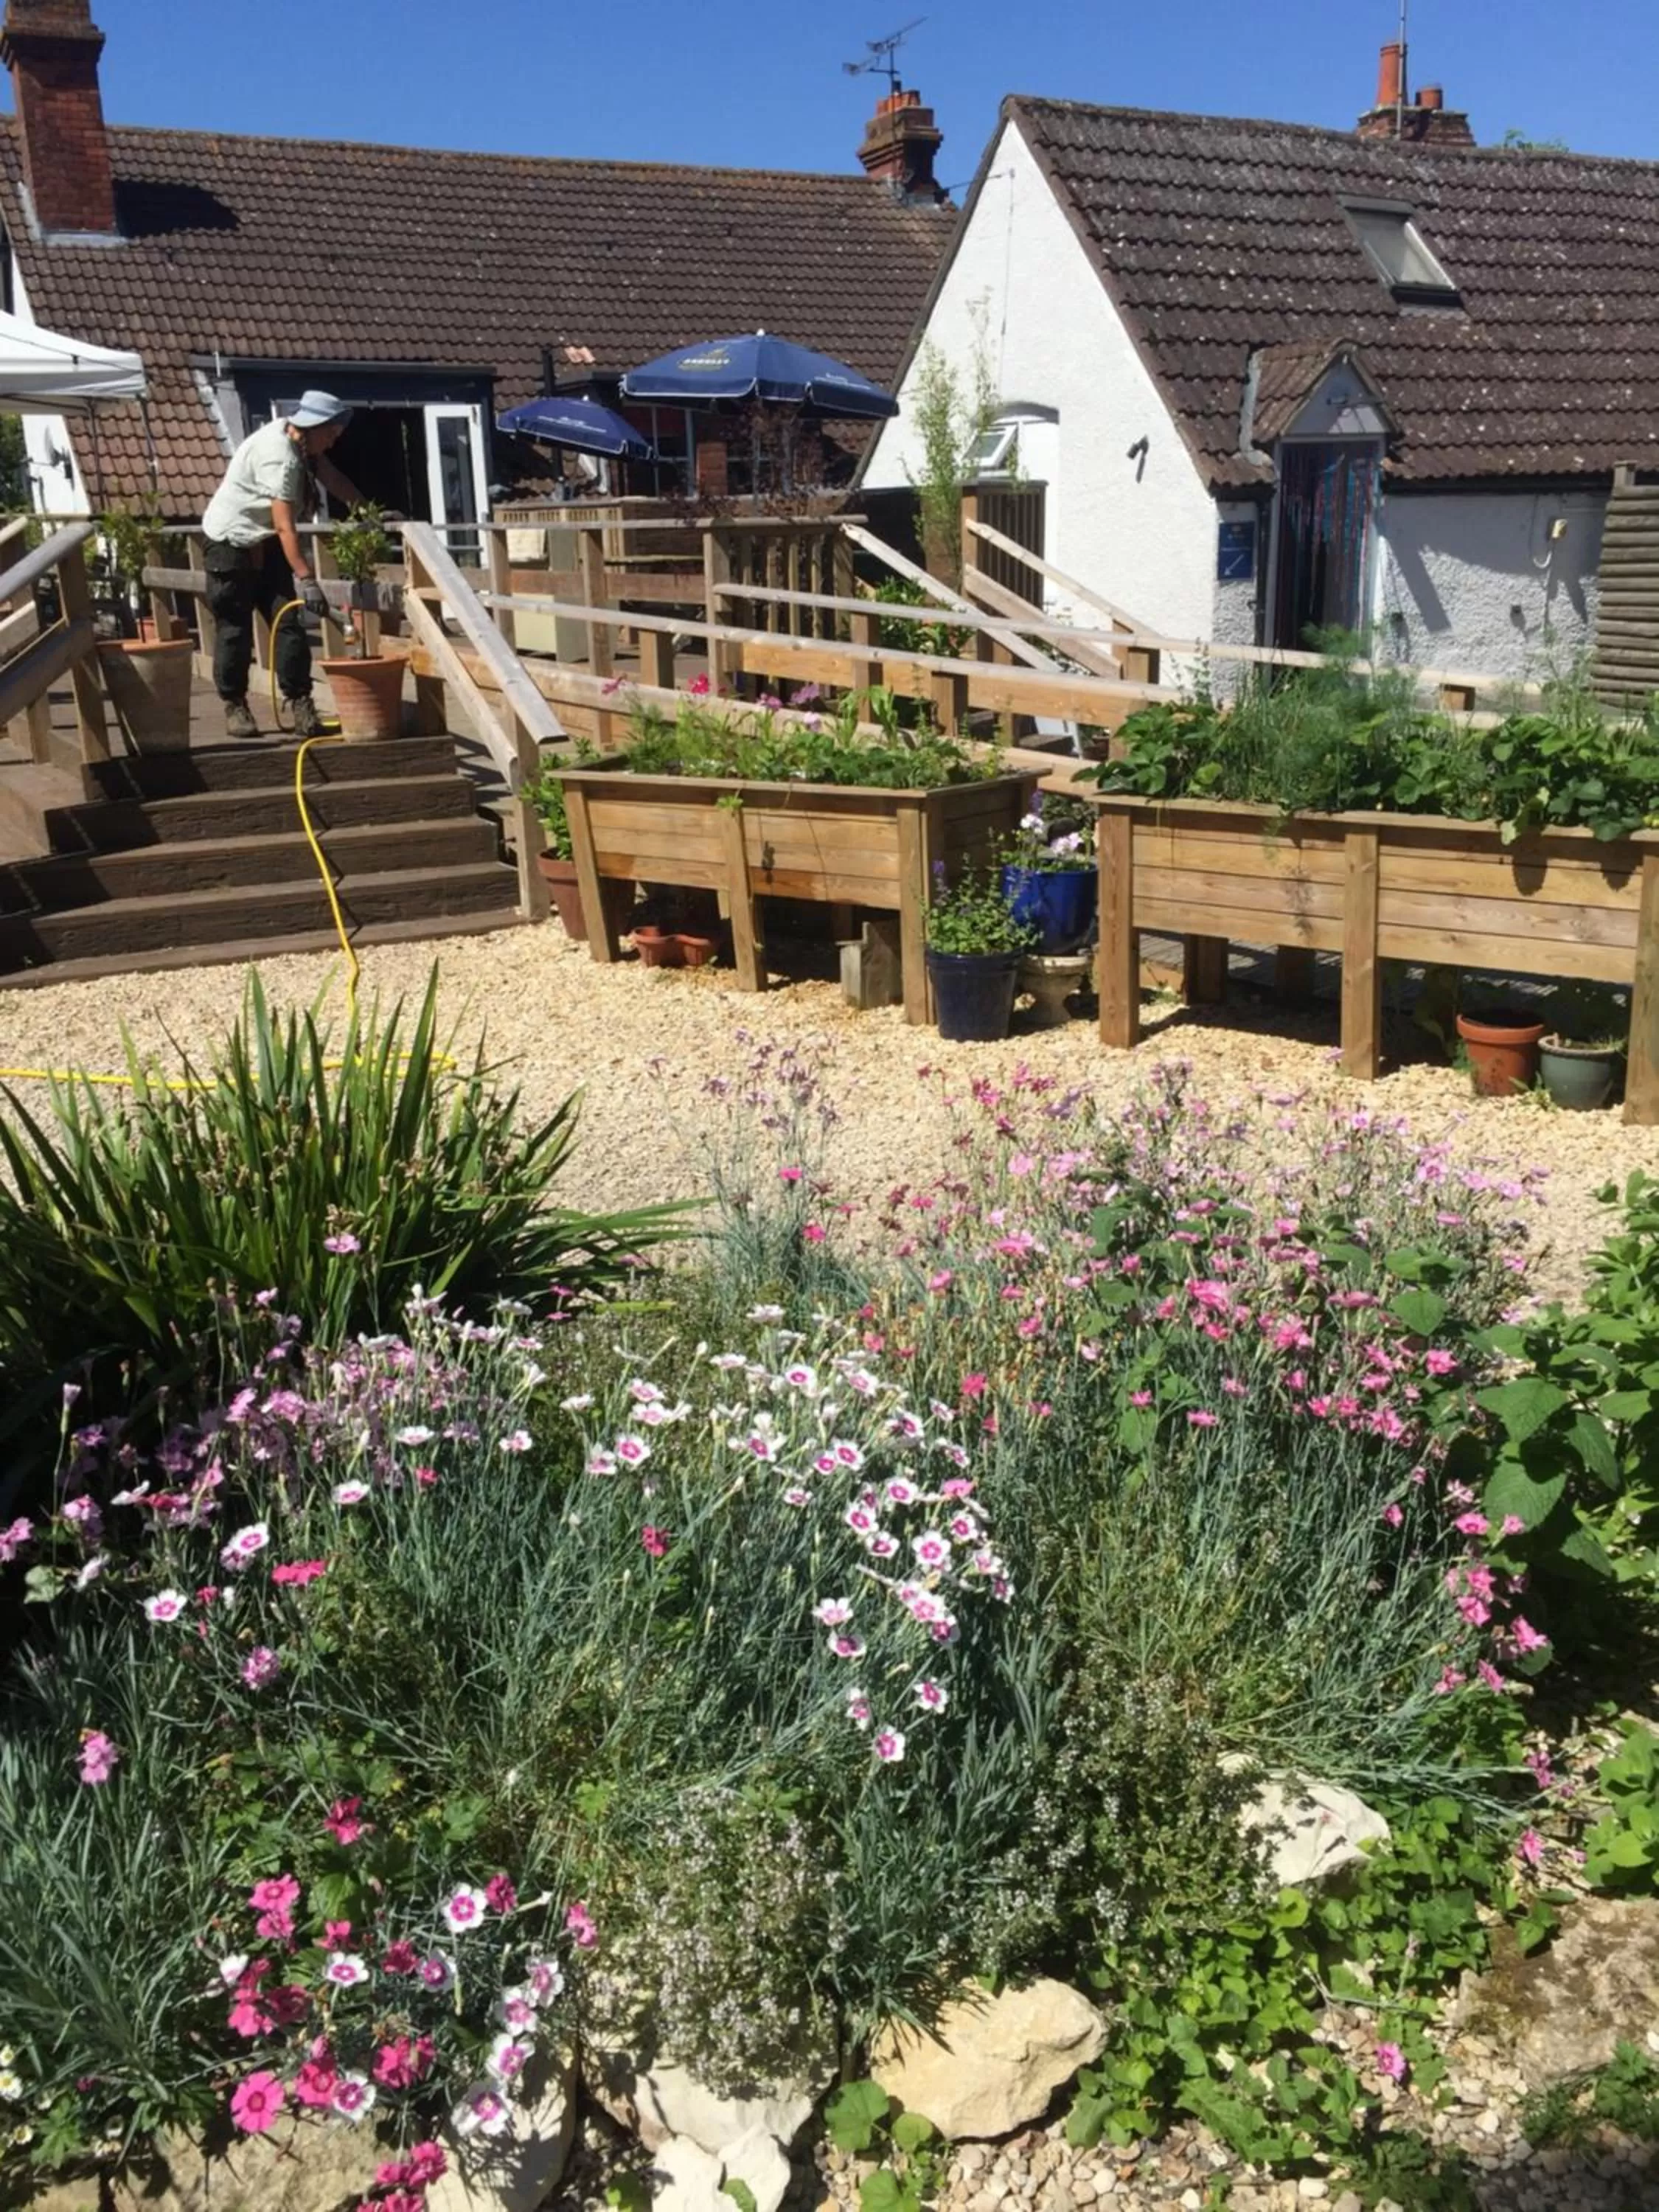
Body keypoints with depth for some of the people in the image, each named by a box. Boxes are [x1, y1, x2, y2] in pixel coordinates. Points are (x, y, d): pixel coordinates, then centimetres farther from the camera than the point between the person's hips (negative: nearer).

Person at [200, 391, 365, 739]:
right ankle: (234, 705, 10)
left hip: (266, 544, 8)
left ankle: (301, 704, -5)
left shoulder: (301, 442, 0)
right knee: (235, 627, -1)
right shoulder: (279, 457, -27)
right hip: (232, 542, -8)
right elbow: (285, 526, -32)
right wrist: (307, 580, -37)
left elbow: (333, 478, 6)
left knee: (288, 622, -2)